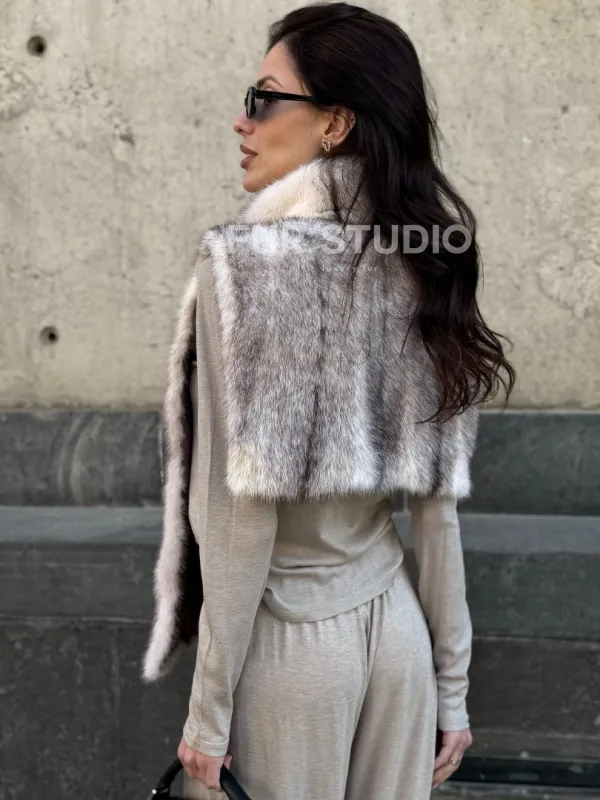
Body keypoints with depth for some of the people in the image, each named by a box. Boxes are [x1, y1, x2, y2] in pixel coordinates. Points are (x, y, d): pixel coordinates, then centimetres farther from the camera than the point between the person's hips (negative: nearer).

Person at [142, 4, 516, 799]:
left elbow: (244, 506, -19)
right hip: (395, 623, 5)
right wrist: (453, 683, 9)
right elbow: (435, 498, 2)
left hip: (290, 639, -5)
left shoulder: (248, 260, -17)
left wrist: (210, 706, -10)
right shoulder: (420, 262, 0)